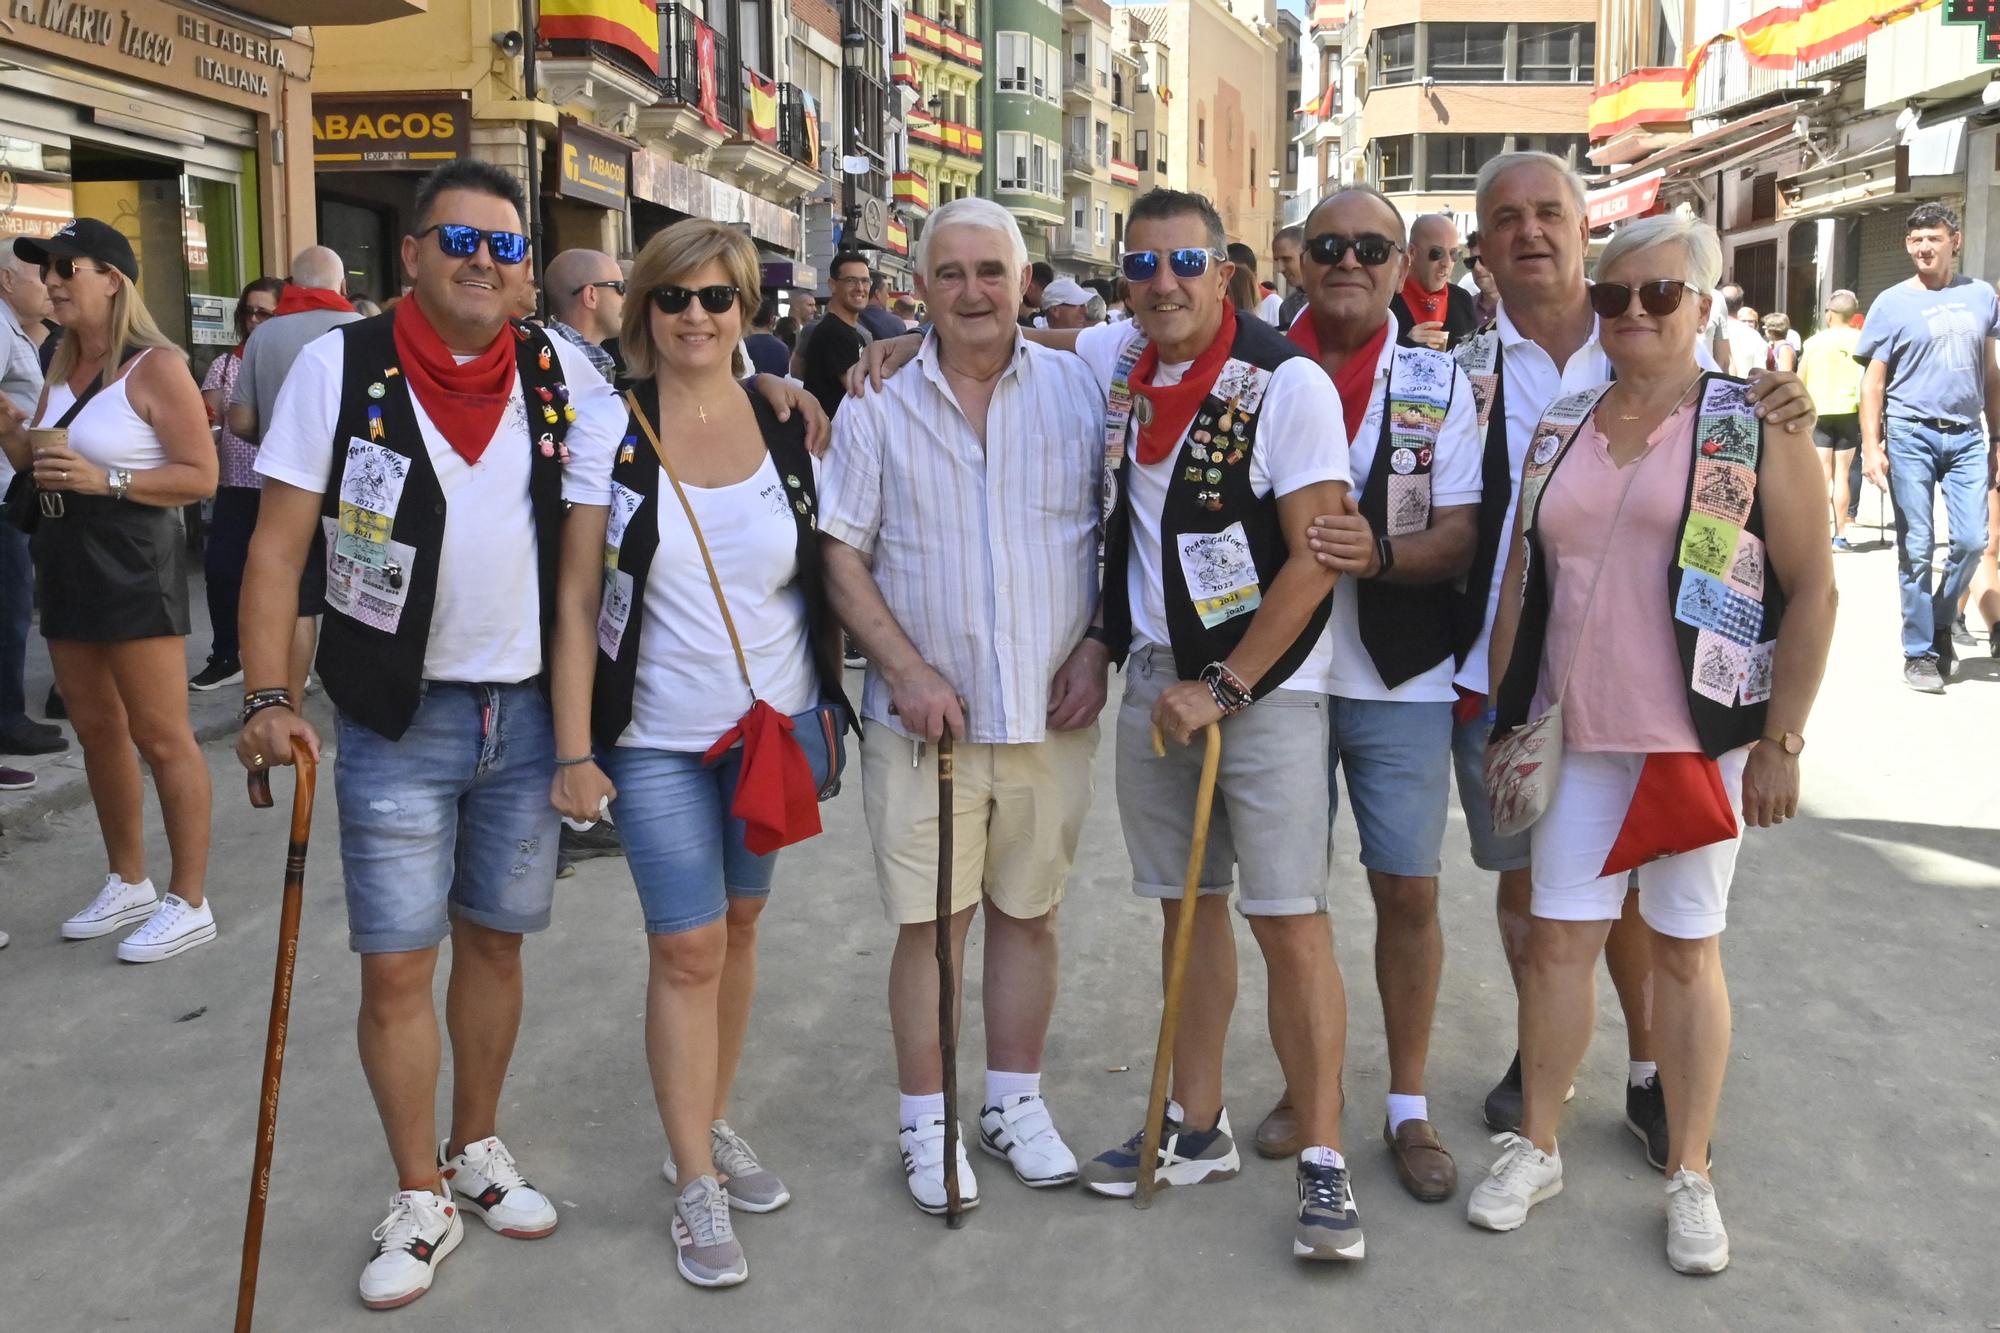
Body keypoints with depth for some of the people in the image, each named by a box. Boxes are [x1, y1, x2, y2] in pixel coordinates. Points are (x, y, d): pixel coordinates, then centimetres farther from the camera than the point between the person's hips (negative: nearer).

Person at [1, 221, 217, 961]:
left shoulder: (156, 367, -12)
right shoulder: (62, 365, 12)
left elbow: (202, 476, -16)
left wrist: (106, 481, -24)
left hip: (133, 565, -9)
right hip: (65, 562, 9)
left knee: (160, 737, -3)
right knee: (97, 730, 14)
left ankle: (189, 902, 5)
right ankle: (128, 884, 27)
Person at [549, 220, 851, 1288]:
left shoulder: (789, 426, 0)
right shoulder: (611, 434, -8)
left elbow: (825, 575, 8)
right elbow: (577, 600, -6)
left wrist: (835, 706, 6)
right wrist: (574, 751, -9)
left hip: (777, 723, 3)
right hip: (657, 737, -3)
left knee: (737, 927, 14)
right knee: (687, 949, -2)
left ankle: (710, 1127, 33)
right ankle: (697, 1188, 12)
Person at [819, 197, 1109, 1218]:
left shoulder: (1079, 391, 4)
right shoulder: (878, 408, 1)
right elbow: (842, 558, 0)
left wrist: (1096, 647, -3)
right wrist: (907, 670, -10)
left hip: (1051, 711, 1)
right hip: (924, 715, -1)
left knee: (1028, 910, 12)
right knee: (929, 920, 4)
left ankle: (1014, 1102, 29)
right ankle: (926, 1123, 20)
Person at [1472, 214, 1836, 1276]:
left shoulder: (1757, 426, -3)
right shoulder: (1560, 429, 9)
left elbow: (1811, 590, -5)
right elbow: (1519, 582, 12)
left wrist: (1780, 742, -9)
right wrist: (1507, 721, 8)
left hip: (1701, 739, -3)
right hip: (1577, 735, 3)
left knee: (1686, 950, 7)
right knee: (1557, 938, 7)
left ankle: (1689, 1176, 22)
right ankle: (1535, 1146, 23)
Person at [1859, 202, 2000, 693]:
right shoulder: (1892, 303, 1)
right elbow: (1874, 380, 0)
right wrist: (1871, 445, -8)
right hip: (1911, 434, -3)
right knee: (1916, 549, 0)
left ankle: (1941, 623, 21)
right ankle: (1919, 652, 9)